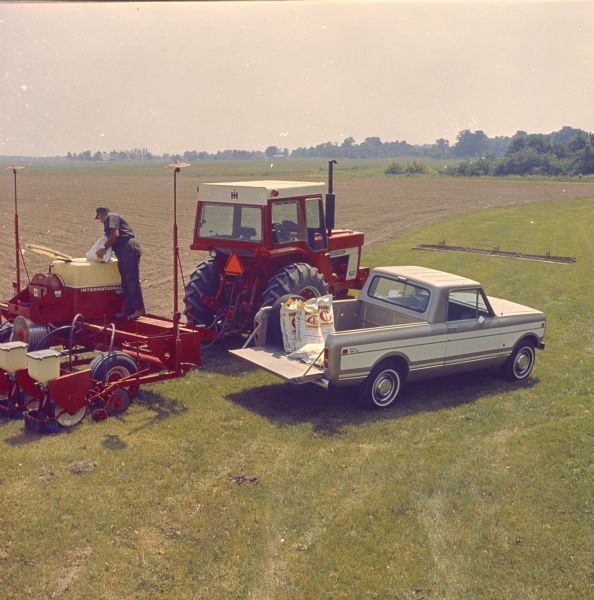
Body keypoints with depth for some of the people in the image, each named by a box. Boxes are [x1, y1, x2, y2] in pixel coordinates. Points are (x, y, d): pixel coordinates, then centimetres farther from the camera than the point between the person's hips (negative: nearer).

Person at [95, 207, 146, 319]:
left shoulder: (110, 217, 0)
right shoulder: (115, 217, 31)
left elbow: (115, 234, -15)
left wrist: (104, 248, -10)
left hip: (128, 250, -10)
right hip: (128, 251, 10)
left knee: (132, 279, -14)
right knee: (126, 282, 11)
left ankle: (139, 308, -18)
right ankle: (128, 310, 15)